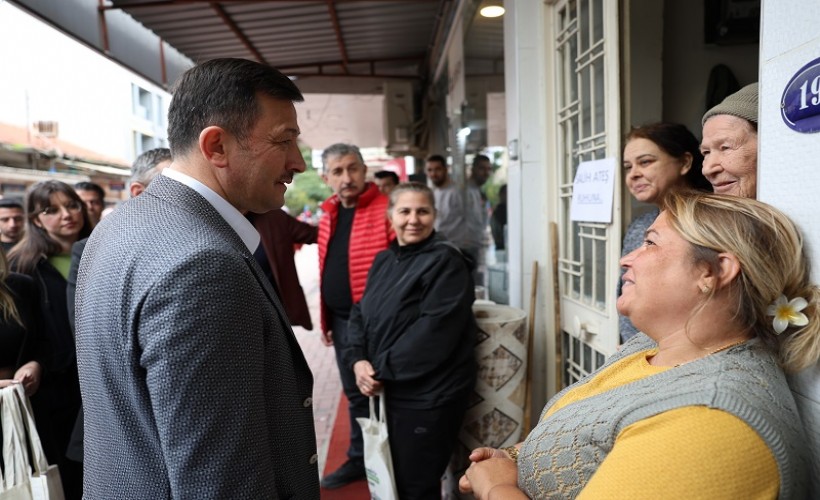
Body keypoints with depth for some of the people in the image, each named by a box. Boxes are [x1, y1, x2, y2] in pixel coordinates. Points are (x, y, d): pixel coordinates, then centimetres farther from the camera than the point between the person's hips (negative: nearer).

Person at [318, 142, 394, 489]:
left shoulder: (387, 210, -14)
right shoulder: (328, 215, 9)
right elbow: (327, 271, 14)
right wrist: (326, 319, 14)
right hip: (341, 321, 7)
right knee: (355, 394, 20)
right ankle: (358, 459, 37)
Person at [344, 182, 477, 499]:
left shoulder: (445, 261, -14)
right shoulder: (383, 260, 10)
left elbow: (435, 329, -21)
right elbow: (361, 313, 10)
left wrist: (383, 369, -16)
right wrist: (358, 359, -7)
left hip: (428, 395, -7)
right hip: (388, 390, 7)